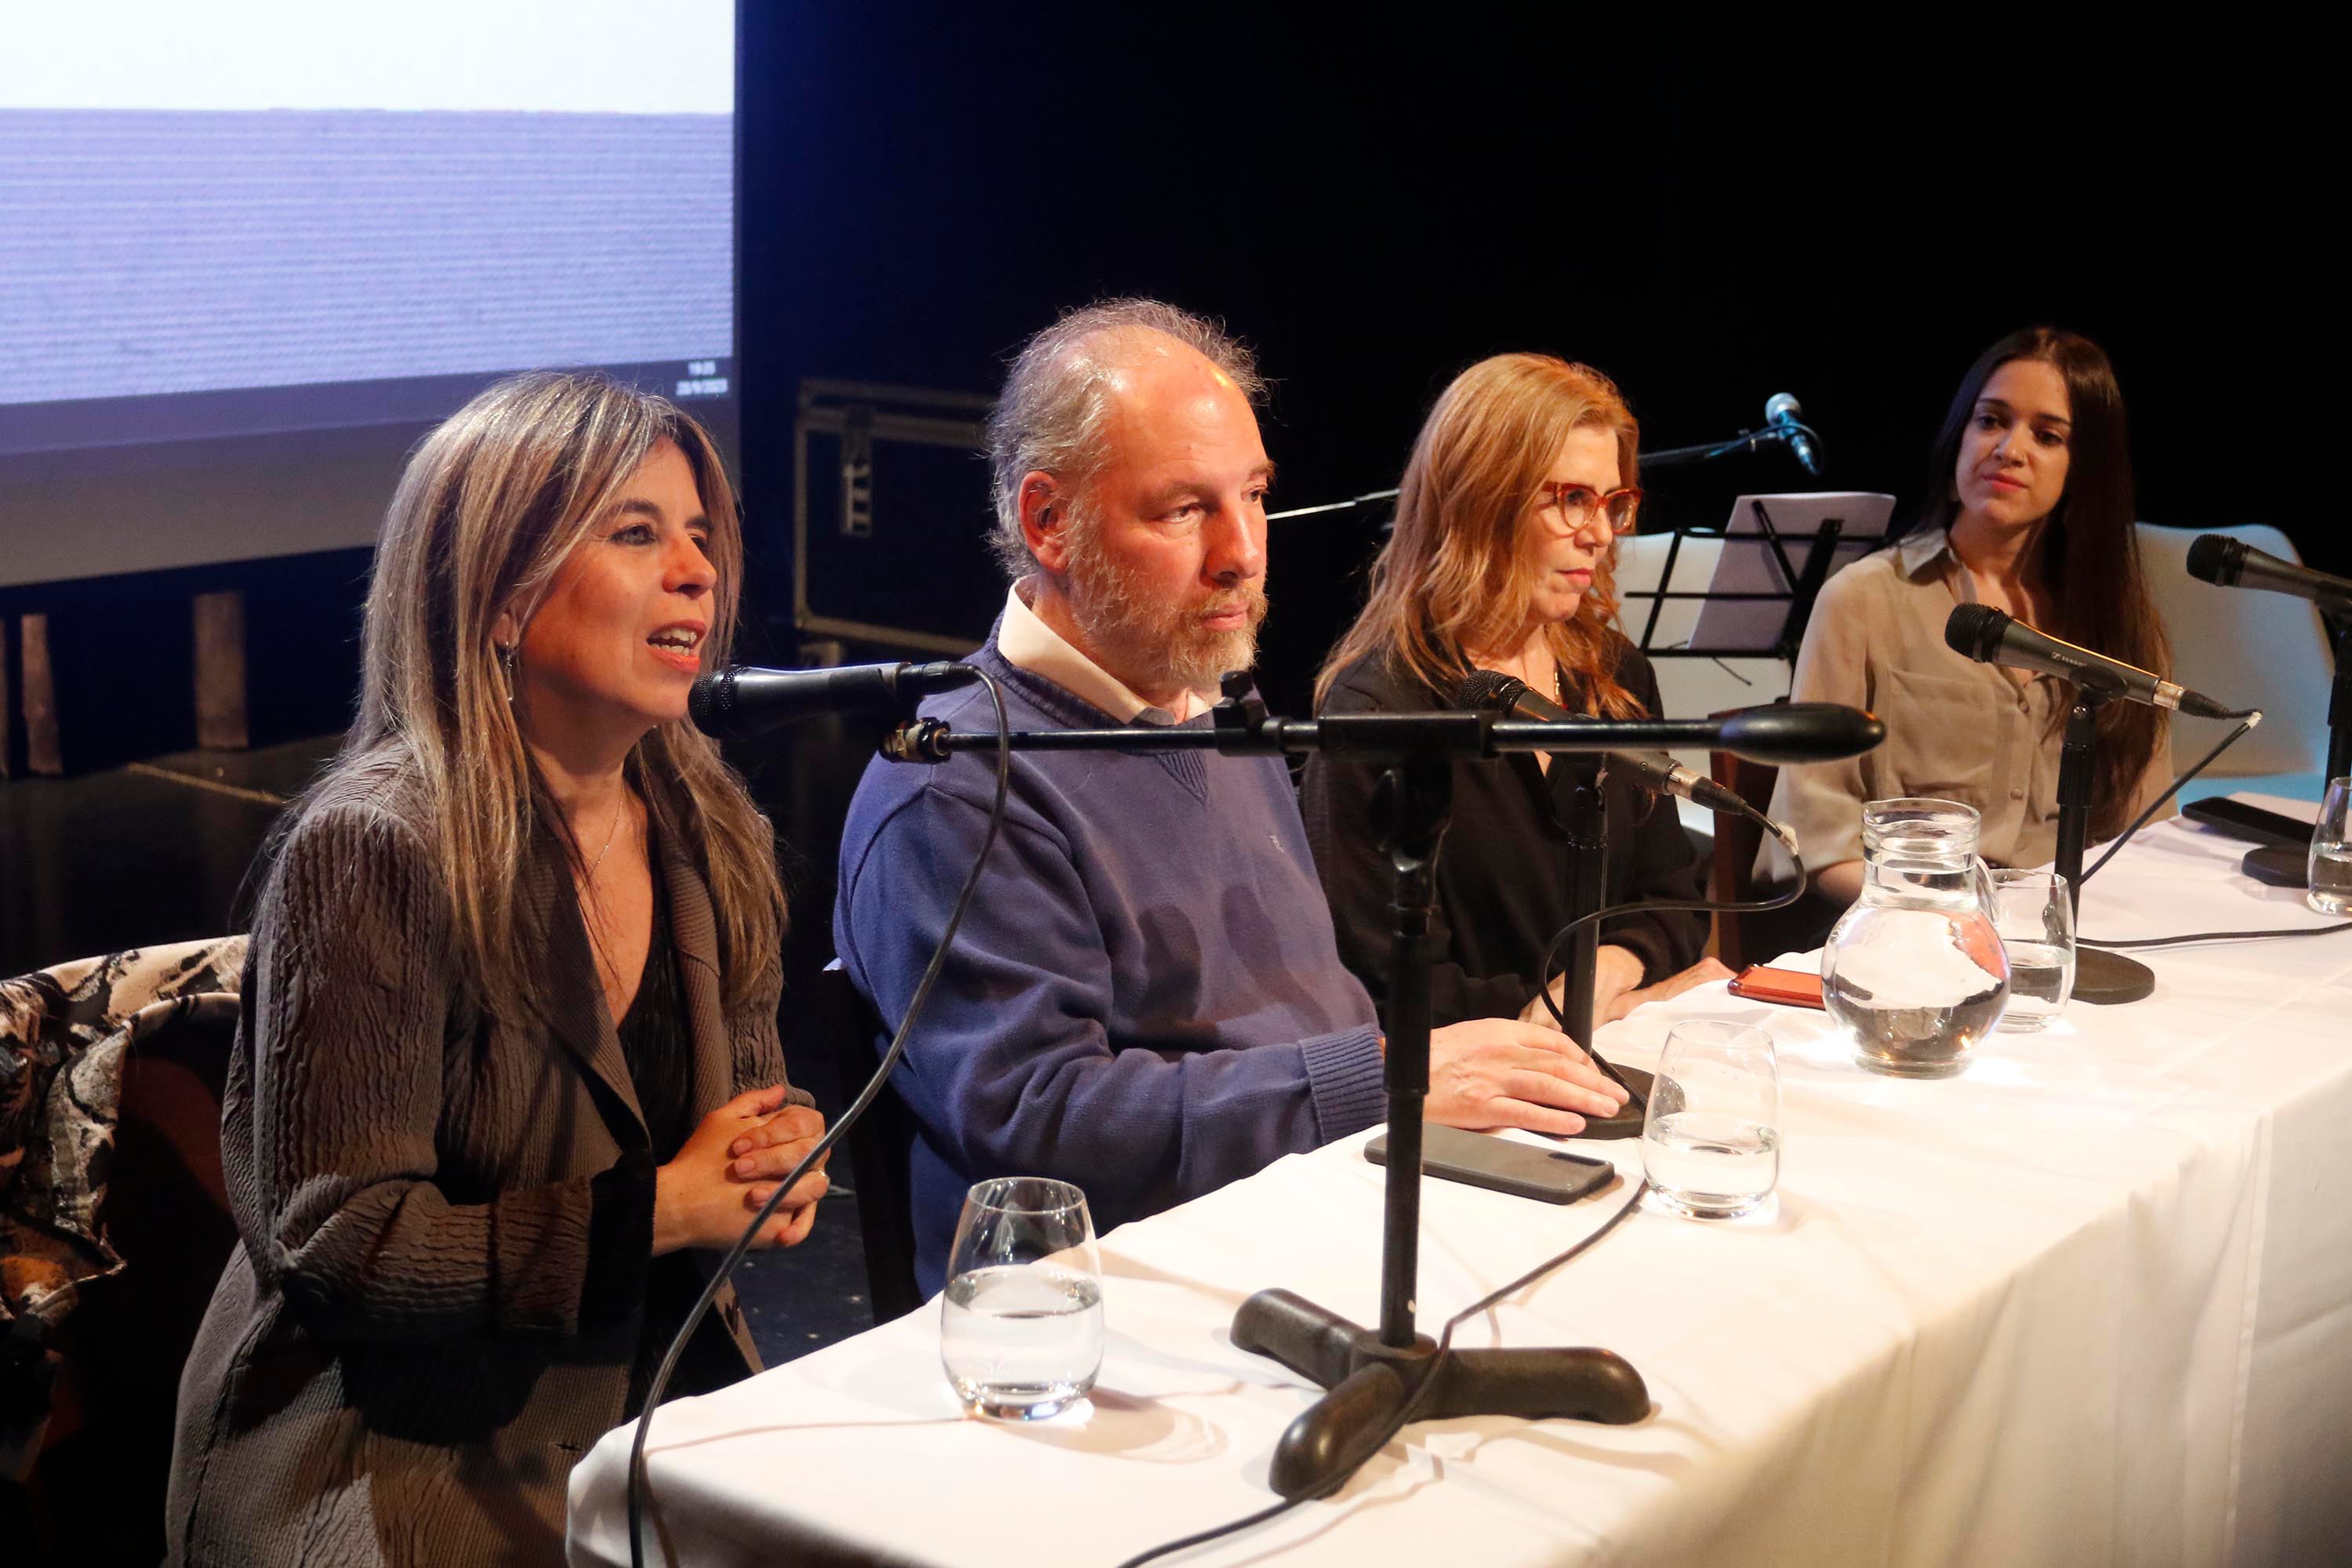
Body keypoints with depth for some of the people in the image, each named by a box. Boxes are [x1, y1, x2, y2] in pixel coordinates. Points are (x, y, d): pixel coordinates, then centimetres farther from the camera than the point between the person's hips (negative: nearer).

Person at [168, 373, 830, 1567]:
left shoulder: (716, 841, 7)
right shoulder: (374, 854, -15)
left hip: (660, 1399, 7)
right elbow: (334, 1238, -16)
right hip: (393, 1454, -7)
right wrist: (660, 1209, -17)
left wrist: (785, 1158, -6)